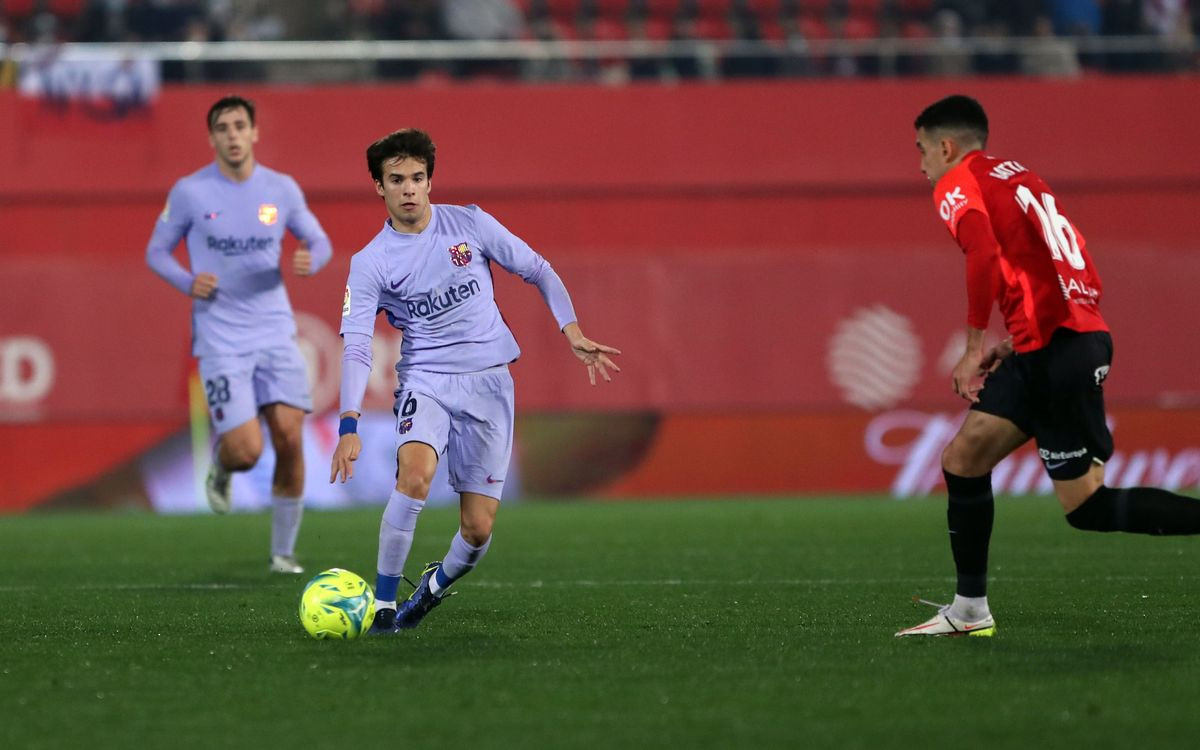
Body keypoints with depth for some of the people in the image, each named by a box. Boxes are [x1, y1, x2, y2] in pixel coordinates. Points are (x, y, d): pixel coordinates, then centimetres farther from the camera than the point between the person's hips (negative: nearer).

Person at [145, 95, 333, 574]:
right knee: (247, 451, -14)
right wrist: (187, 282, -13)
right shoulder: (189, 192, -3)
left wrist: (311, 259, -10)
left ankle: (283, 551, 10)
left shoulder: (282, 190, 4)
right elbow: (156, 252, 7)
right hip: (221, 341, -3)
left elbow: (319, 241, 14)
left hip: (275, 333, 3)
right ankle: (221, 467, 25)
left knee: (290, 439, -7)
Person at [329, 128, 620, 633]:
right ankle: (383, 605, -23)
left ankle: (436, 584, 31)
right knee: (415, 471, -33)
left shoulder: (471, 225, 0)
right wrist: (349, 424, -24)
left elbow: (538, 272, 11)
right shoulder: (370, 263, -4)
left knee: (477, 530, -3)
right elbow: (355, 347, -11)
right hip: (425, 379, -1)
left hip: (489, 382, 2)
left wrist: (573, 332, -2)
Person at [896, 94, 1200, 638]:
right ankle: (970, 611, 11)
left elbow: (985, 257, -22)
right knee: (963, 458, 10)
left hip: (1056, 349, -9)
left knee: (1087, 507, -5)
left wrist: (974, 349, -15)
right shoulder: (1021, 177, 24)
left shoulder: (958, 185, -2)